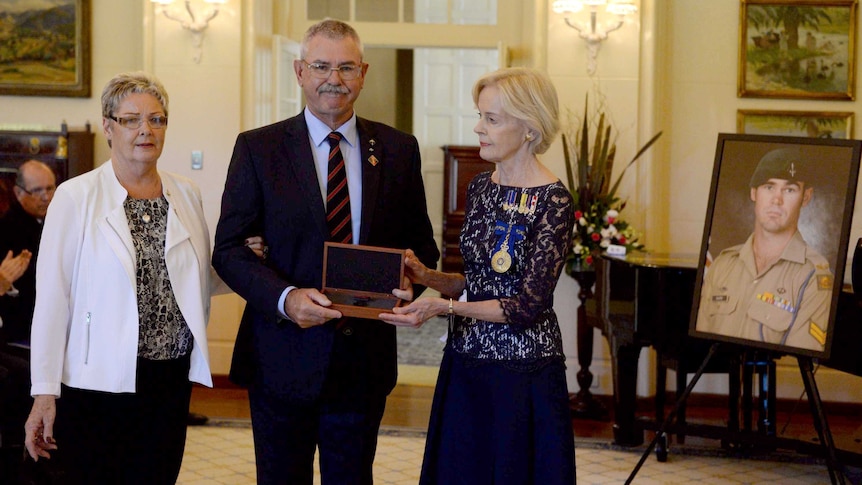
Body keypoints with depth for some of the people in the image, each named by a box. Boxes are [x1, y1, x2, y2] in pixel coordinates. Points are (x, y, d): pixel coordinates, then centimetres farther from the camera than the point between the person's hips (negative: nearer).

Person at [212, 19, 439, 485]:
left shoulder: (398, 149, 6)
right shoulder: (258, 148, -1)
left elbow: (422, 245, 11)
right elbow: (228, 249, -4)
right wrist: (285, 297, -20)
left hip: (365, 358, 2)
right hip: (283, 357, -2)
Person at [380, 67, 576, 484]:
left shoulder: (552, 202, -14)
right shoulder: (480, 187, 8)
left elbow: (530, 304, -18)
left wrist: (444, 307, -24)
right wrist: (427, 277, -3)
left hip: (522, 371, -7)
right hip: (465, 364, 7)